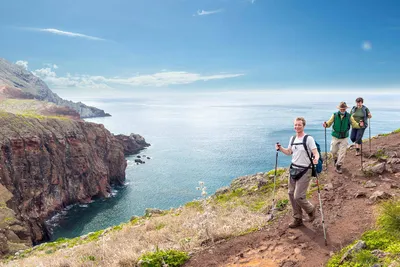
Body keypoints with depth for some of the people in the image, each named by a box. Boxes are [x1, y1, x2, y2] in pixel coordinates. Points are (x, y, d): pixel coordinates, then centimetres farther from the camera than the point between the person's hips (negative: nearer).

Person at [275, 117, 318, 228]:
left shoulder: (309, 139, -11)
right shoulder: (292, 139, 8)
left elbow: (316, 153, -16)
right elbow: (288, 152, 20)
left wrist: (316, 158, -38)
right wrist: (280, 148, 2)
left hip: (304, 171, -7)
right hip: (293, 169, 7)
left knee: (298, 196, -8)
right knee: (291, 194, 8)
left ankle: (311, 209, 24)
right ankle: (298, 219, 23)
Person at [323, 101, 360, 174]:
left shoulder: (349, 116, -4)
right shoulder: (335, 115, -5)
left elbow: (354, 124, 1)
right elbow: (329, 123, -5)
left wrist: (359, 125, -21)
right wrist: (326, 124, -27)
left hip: (344, 138, 0)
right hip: (335, 137, 0)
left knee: (342, 152, -3)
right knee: (333, 151, 8)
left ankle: (338, 166, 7)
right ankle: (336, 159, 40)